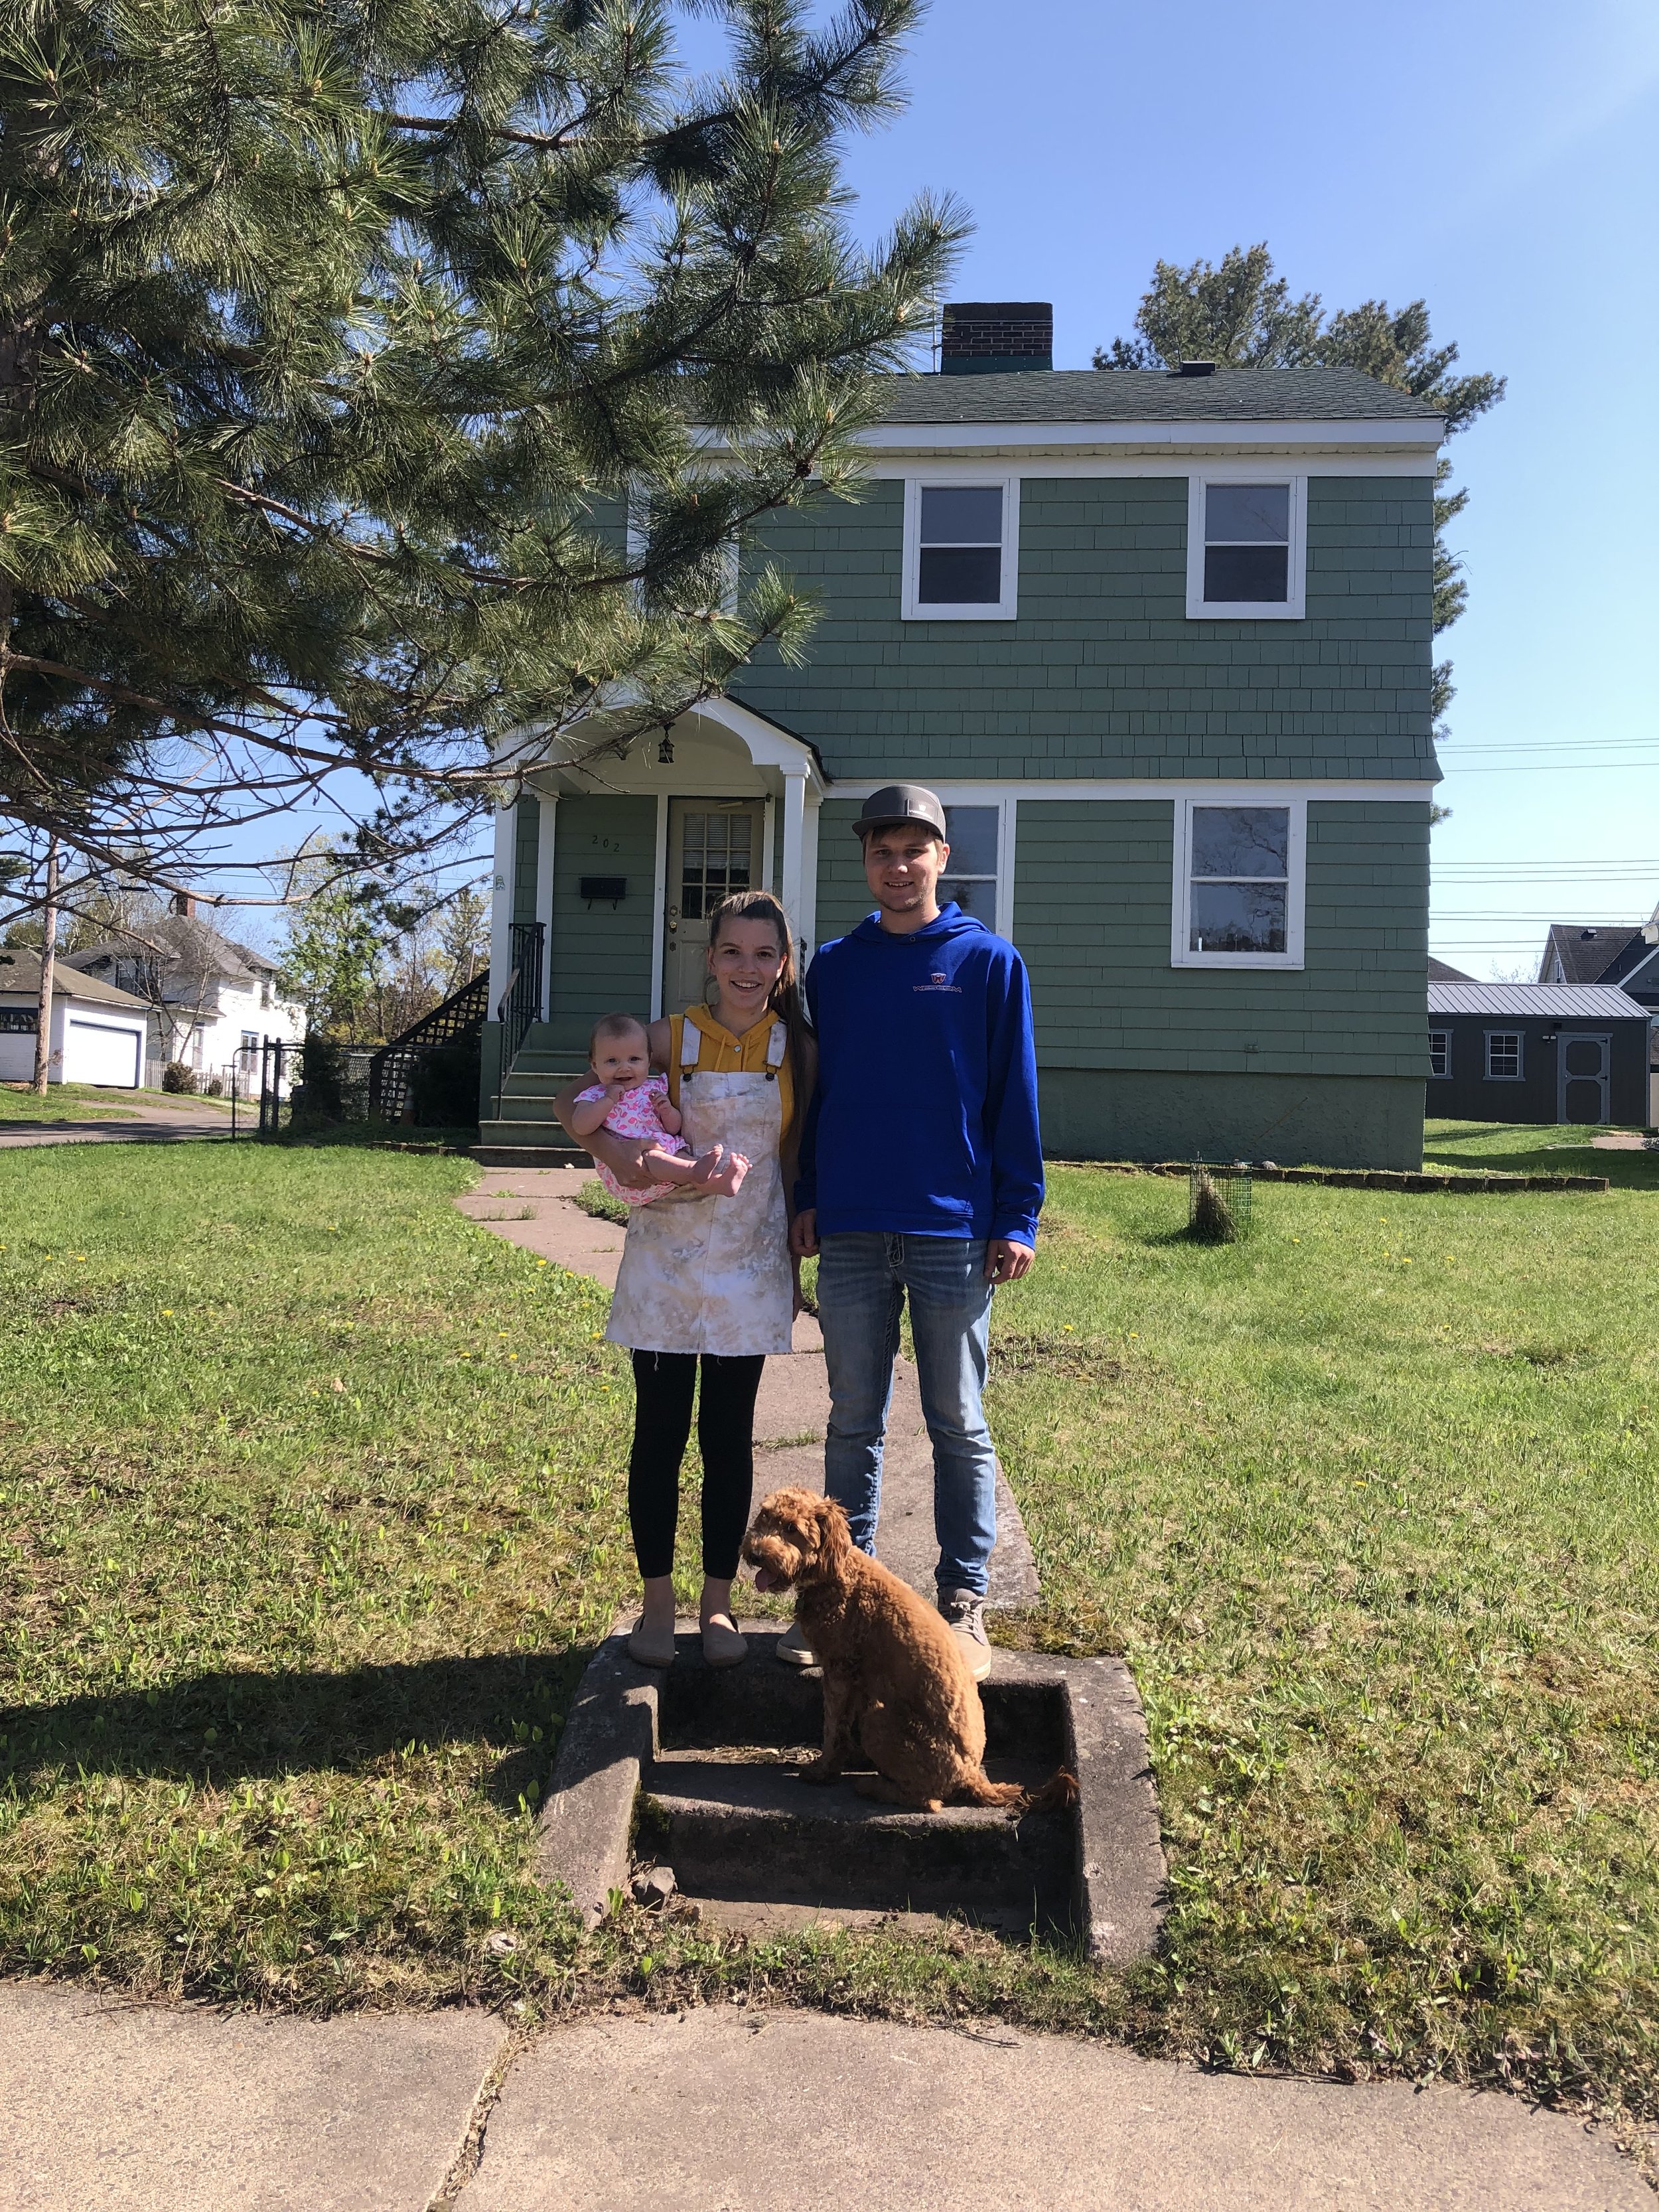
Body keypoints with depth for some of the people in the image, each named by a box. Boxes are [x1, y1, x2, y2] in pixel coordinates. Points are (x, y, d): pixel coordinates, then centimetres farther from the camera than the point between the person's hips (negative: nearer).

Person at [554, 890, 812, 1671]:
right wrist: (609, 1148, -14)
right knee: (659, 1431, 5)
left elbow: (795, 1158, 7)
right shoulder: (671, 1038, -2)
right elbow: (570, 1097, 5)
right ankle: (657, 1600, 20)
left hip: (749, 1265, 1)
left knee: (729, 1433, 8)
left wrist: (794, 1261, 8)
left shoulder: (797, 1049, 0)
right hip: (666, 1258, 0)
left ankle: (718, 1602, 22)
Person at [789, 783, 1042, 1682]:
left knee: (959, 1428, 8)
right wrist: (807, 1200, 7)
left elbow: (1015, 1097, -2)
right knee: (853, 1426, 11)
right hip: (851, 1235, 3)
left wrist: (1016, 1219, -7)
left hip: (954, 1235, -3)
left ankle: (963, 1605, 18)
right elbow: (814, 1091, 13)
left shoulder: (988, 962, 0)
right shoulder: (833, 967, 9)